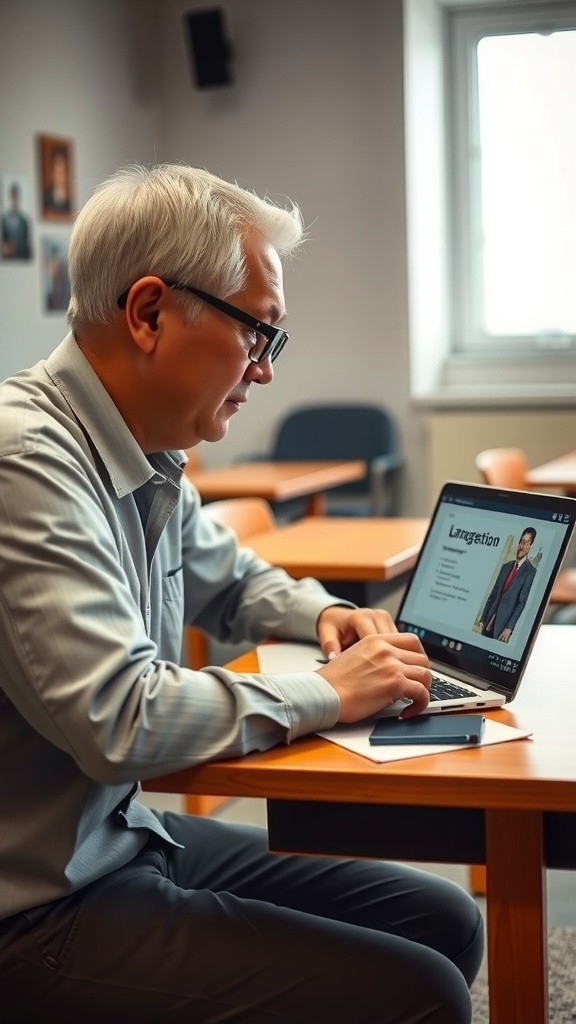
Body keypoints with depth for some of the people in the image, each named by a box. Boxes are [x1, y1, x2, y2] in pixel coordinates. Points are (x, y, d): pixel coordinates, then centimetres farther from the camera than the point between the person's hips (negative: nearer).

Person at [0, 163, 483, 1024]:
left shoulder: (151, 465, 7)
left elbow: (230, 581, 28)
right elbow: (118, 719, -29)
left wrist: (322, 614, 6)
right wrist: (328, 693, -16)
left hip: (127, 833, 9)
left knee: (445, 923, 6)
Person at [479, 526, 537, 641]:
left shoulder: (530, 572, -9)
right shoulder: (506, 566, 13)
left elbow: (522, 603, -13)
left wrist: (509, 628, -17)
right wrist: (483, 619, 10)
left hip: (503, 623, -6)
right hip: (490, 621, 6)